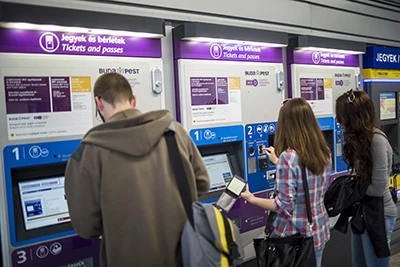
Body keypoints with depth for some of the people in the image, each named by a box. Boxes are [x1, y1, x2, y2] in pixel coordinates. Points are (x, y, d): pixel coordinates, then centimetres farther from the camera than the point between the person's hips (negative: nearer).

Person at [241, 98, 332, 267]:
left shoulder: (288, 157, -23)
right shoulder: (325, 154, -1)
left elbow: (284, 205, -22)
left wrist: (252, 199, -12)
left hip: (293, 236, -6)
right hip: (319, 232, 7)